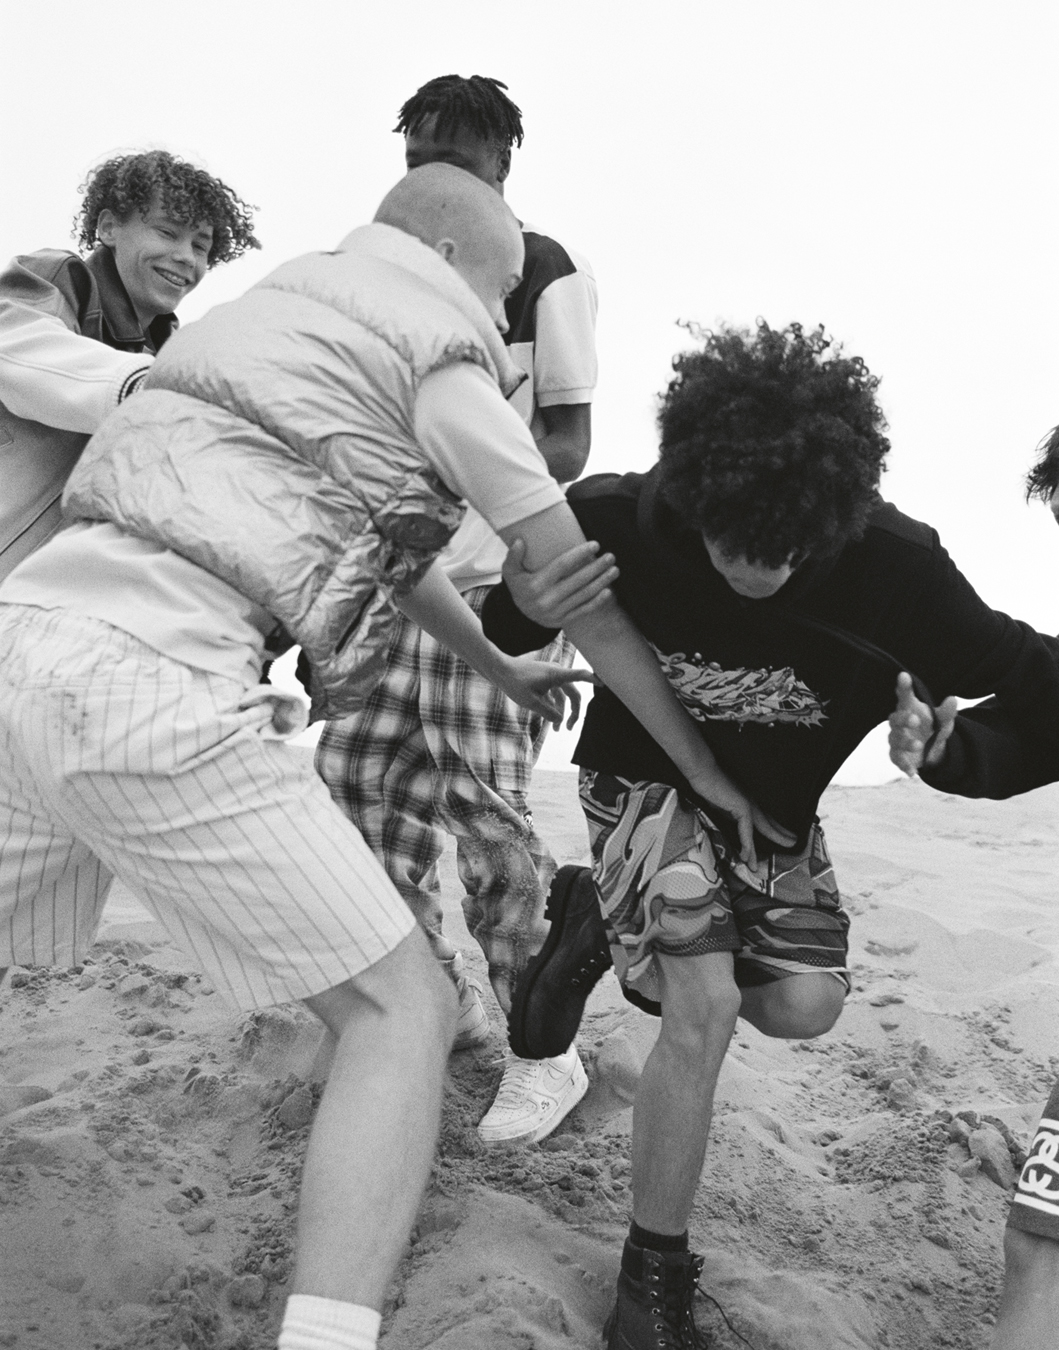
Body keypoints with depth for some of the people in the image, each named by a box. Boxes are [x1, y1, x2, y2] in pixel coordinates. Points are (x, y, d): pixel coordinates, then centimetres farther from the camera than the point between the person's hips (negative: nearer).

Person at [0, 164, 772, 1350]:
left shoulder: (279, 308, 29)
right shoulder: (440, 355, 5)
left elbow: (383, 541, 35)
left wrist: (500, 669, 43)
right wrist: (704, 768, 17)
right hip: (152, 681, -9)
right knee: (403, 1015, 1)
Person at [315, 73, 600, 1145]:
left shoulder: (550, 274, -1)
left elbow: (567, 446, -6)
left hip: (506, 578, -6)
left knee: (481, 798, -13)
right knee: (354, 775, 0)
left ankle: (549, 1053, 7)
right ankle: (446, 1001, 21)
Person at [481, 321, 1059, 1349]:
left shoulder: (894, 568, -29)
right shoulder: (617, 521, -30)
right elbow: (501, 634, -12)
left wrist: (956, 749, -38)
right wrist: (523, 610, -35)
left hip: (775, 805, 4)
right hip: (647, 780, -3)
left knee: (803, 1009, -6)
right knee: (707, 1012, -18)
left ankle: (604, 921, 18)